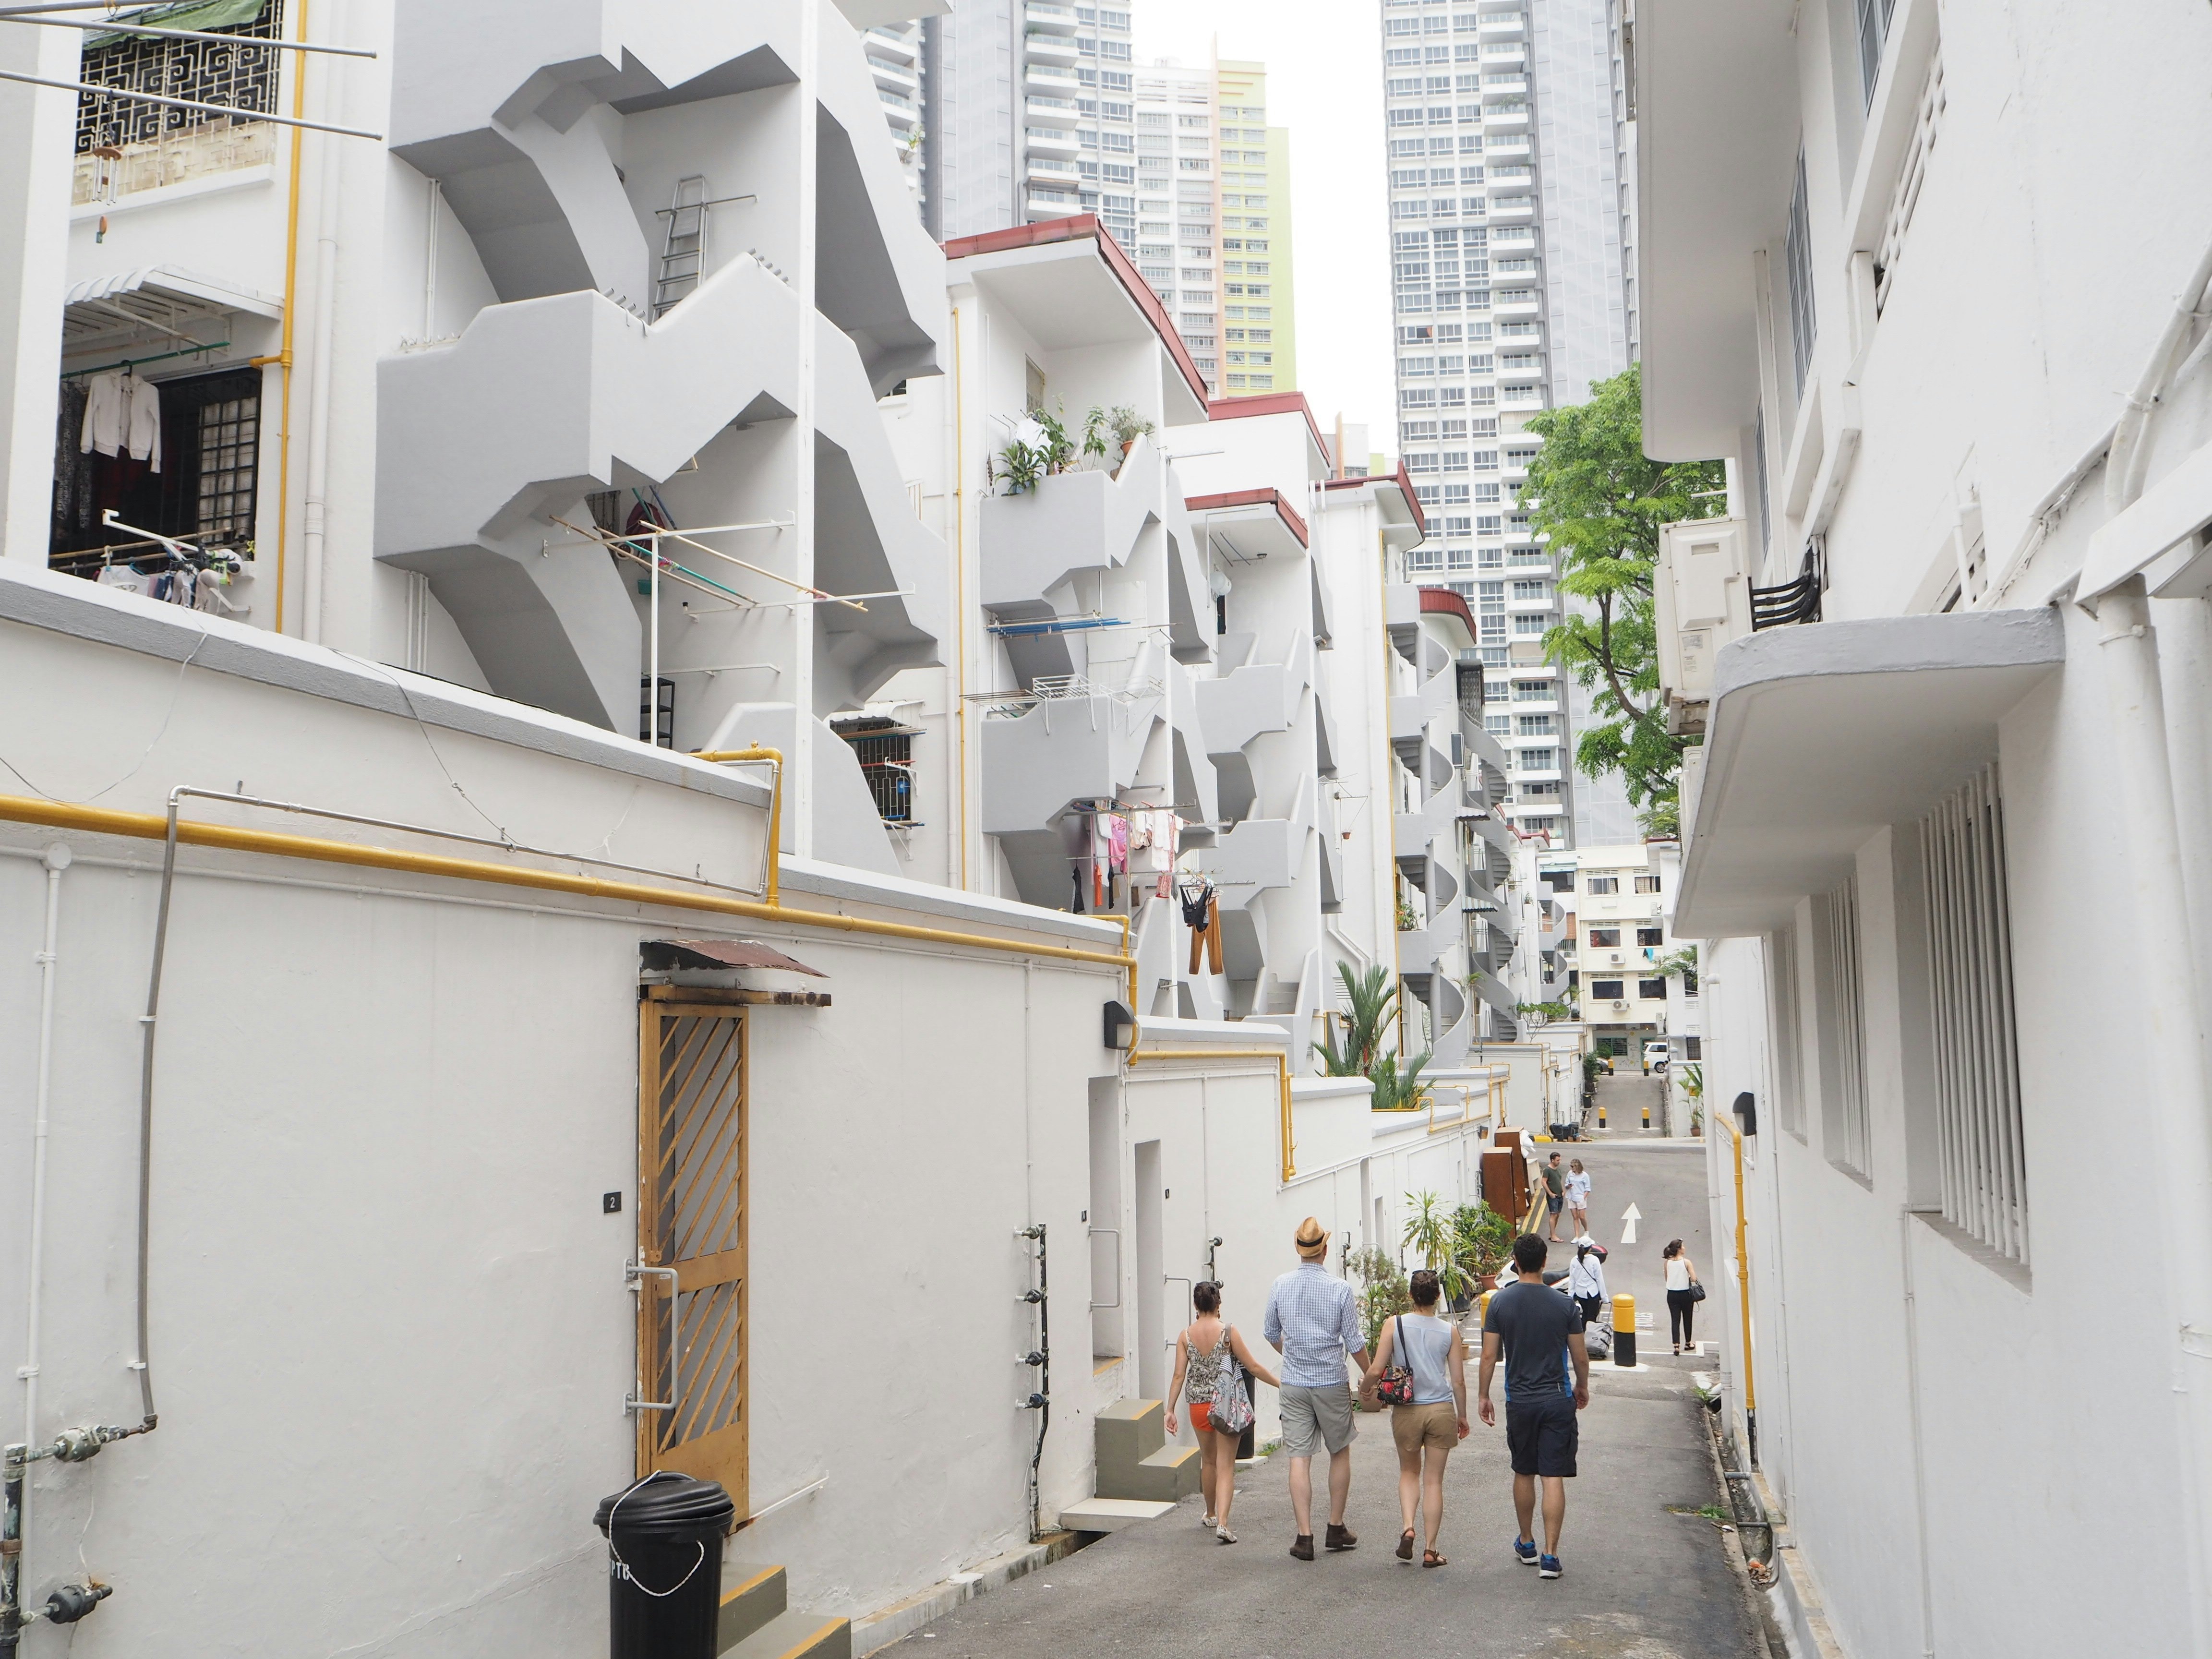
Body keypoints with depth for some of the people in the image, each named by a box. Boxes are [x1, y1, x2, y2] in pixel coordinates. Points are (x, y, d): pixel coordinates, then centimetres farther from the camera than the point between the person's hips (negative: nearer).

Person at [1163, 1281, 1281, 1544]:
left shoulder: (1186, 1335, -2)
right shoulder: (1229, 1331, -10)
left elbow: (1179, 1376, -3)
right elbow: (1253, 1367, -7)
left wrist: (1170, 1410, 3)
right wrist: (1281, 1383, 3)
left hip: (1199, 1406, 3)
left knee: (1208, 1460, 22)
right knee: (1226, 1465, 0)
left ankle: (1211, 1515, 38)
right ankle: (1222, 1522, -14)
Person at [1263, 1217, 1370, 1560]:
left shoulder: (1280, 1286, -1)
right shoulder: (1340, 1289, -11)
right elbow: (1354, 1342, -7)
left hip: (1294, 1384, 2)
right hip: (1332, 1382, -2)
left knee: (1299, 1459, 2)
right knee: (1340, 1453, 15)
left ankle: (1304, 1537, 0)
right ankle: (1336, 1529, 21)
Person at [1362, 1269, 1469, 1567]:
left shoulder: (1394, 1325, -5)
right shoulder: (1450, 1330, -3)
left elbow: (1376, 1370, -8)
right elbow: (1458, 1380, 0)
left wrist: (1366, 1389, 13)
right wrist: (1462, 1416, 13)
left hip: (1406, 1411, 0)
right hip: (1441, 1409, 0)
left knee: (1409, 1472, 20)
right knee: (1434, 1480, 8)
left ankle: (1408, 1527, -1)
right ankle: (1431, 1550, 10)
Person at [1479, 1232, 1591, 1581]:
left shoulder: (1500, 1302, -5)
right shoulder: (1565, 1304, -6)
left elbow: (1489, 1356, -4)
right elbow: (1580, 1358, 0)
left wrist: (1484, 1396, 8)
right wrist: (1583, 1387, 20)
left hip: (1519, 1401, 1)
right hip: (1558, 1400, -1)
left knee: (1523, 1474, 17)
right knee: (1554, 1478, 0)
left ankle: (1526, 1545, 31)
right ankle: (1550, 1556, -3)